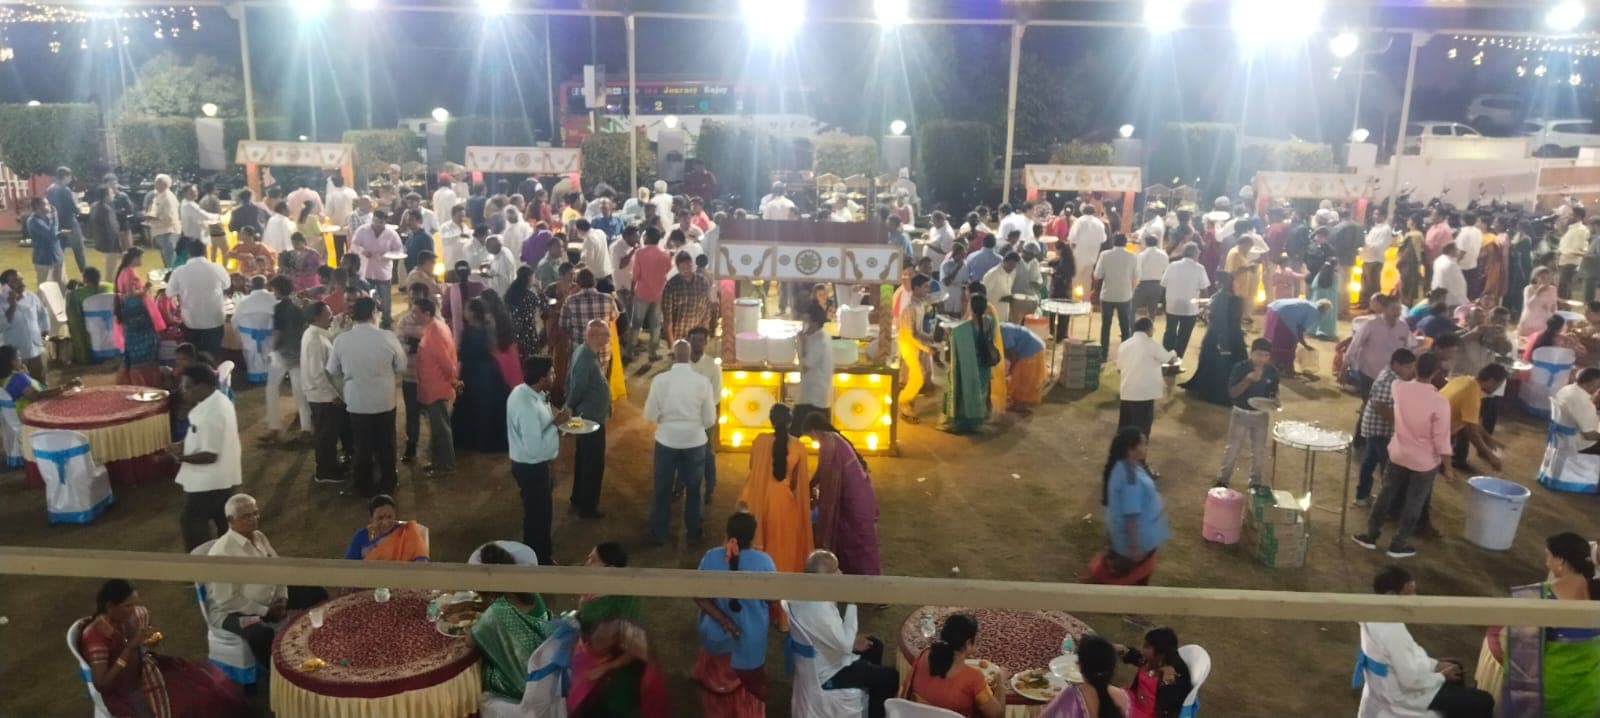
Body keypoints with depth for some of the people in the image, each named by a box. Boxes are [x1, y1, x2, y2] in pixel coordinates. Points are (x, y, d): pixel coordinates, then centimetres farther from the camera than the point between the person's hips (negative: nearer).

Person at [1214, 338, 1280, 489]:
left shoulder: (1272, 371, -5)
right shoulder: (1240, 368, -15)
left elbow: (1273, 392, 8)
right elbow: (1232, 393, -19)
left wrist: (1274, 400, -15)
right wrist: (1248, 379, -32)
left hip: (1261, 415, 3)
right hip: (1240, 413, -3)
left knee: (1259, 451, 12)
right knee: (1233, 448, 5)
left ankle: (1255, 482, 28)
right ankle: (1222, 479, 19)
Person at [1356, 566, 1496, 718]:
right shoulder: (1392, 631, -35)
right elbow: (1411, 680, -28)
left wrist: (1434, 665, 6)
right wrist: (1442, 677, -10)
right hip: (1403, 695, -9)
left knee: (1454, 667, 28)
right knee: (1482, 702, -2)